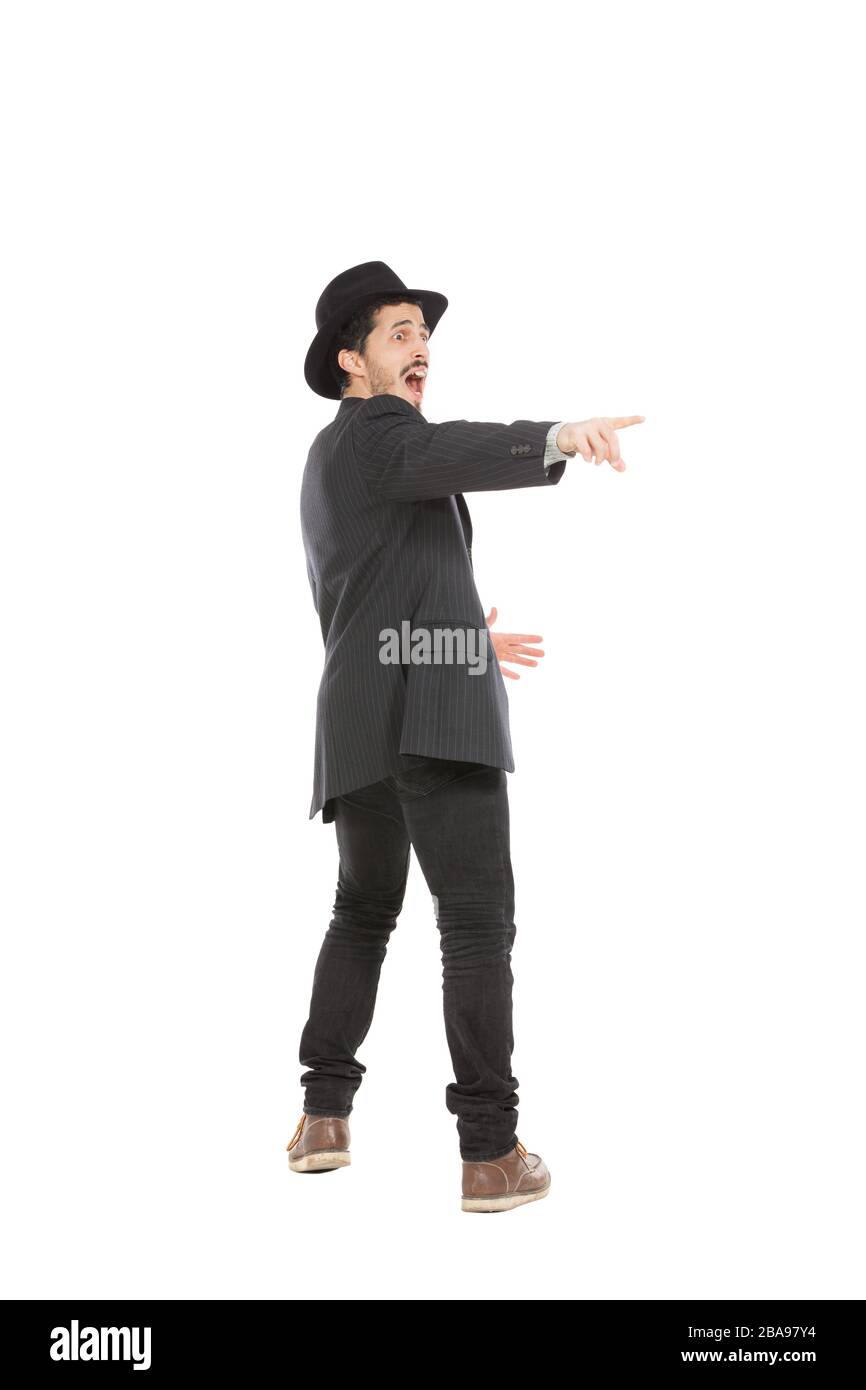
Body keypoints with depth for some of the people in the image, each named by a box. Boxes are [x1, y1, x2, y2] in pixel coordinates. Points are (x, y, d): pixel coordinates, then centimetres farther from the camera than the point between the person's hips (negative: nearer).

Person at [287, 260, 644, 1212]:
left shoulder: (325, 475, 29)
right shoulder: (375, 429, 2)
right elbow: (453, 454, -24)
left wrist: (463, 642, 43)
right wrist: (558, 437, -42)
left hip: (360, 726, 8)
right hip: (431, 714, -8)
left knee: (364, 912, 22)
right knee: (478, 924, -5)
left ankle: (325, 1117, 17)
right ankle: (491, 1155, -7)